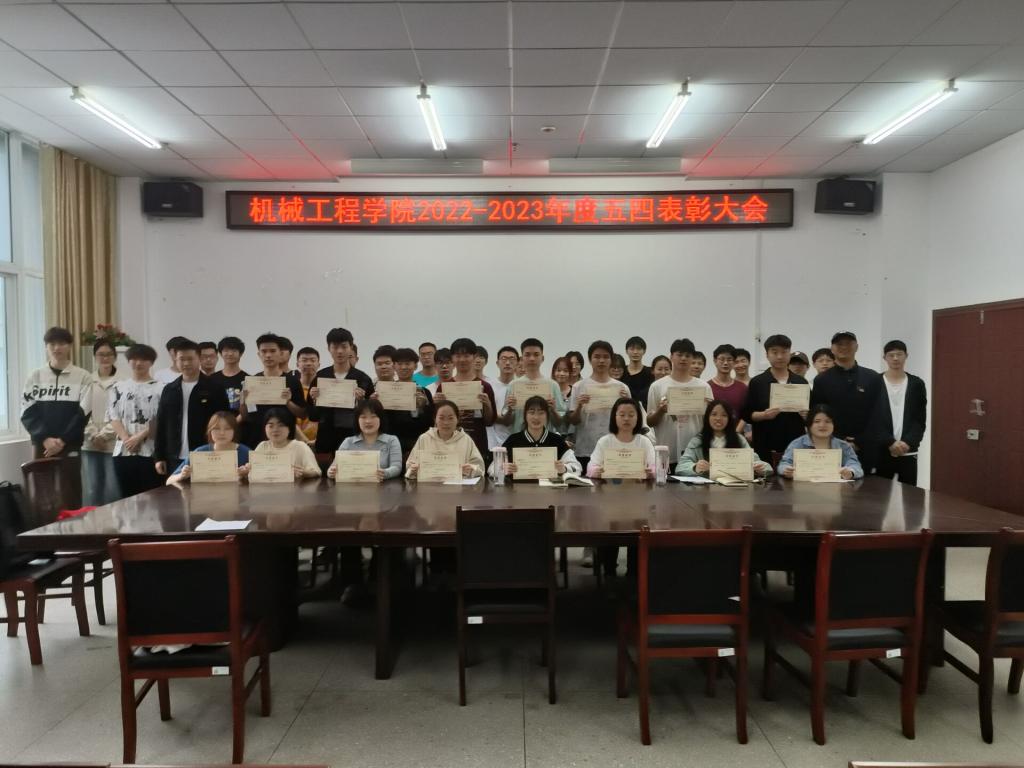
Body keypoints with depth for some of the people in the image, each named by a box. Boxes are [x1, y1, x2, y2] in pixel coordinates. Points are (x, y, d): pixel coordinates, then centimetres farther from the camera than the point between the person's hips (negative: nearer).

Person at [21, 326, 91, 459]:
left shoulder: (83, 376, 0)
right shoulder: (36, 376, 6)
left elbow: (83, 414, -5)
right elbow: (28, 413, 1)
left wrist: (63, 440, -13)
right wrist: (45, 438, -13)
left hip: (70, 448, -2)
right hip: (42, 446, 2)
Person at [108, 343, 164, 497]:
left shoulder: (160, 388, 1)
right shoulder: (118, 387, 13)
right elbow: (113, 416, 6)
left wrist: (139, 437, -12)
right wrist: (126, 439, -8)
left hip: (151, 451, -3)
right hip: (124, 451, 3)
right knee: (127, 497, 8)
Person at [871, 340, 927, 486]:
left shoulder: (916, 384, 8)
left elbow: (920, 420, 4)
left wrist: (908, 442, -10)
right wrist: (890, 442, -12)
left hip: (908, 452, 1)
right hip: (881, 452, -1)